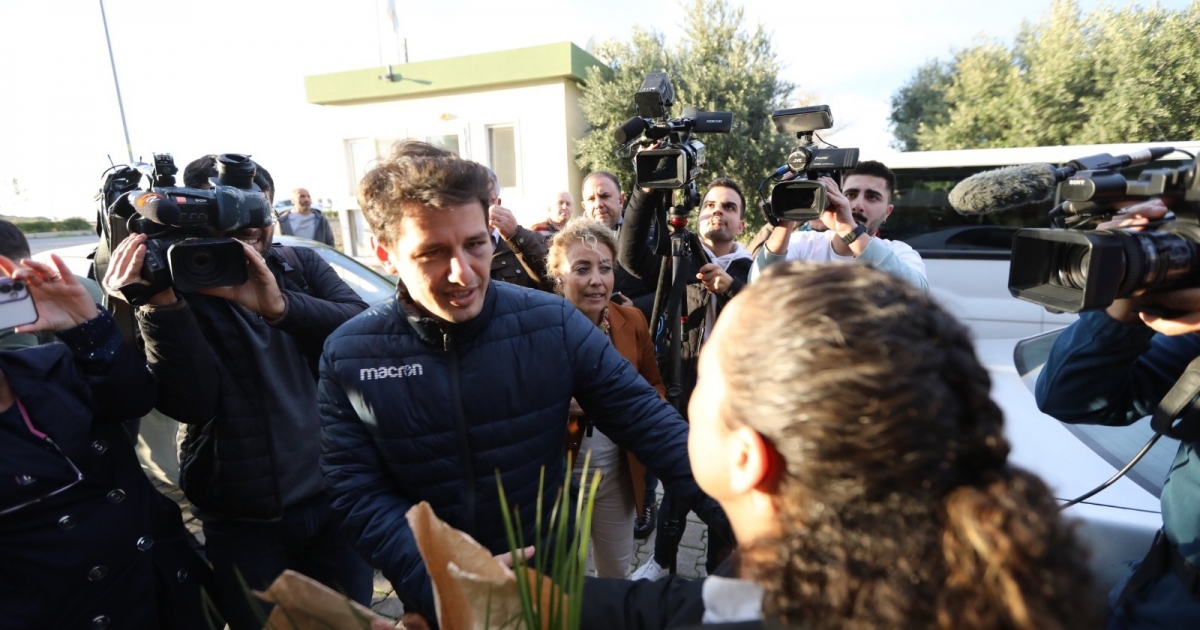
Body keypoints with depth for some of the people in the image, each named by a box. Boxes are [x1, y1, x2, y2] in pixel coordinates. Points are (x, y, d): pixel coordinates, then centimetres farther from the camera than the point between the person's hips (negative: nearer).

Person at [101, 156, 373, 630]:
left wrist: (280, 306, -29)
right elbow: (193, 402, -18)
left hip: (335, 496, 2)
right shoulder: (178, 286, -5)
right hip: (242, 521, -1)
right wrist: (161, 306, -28)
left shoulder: (302, 265, 1)